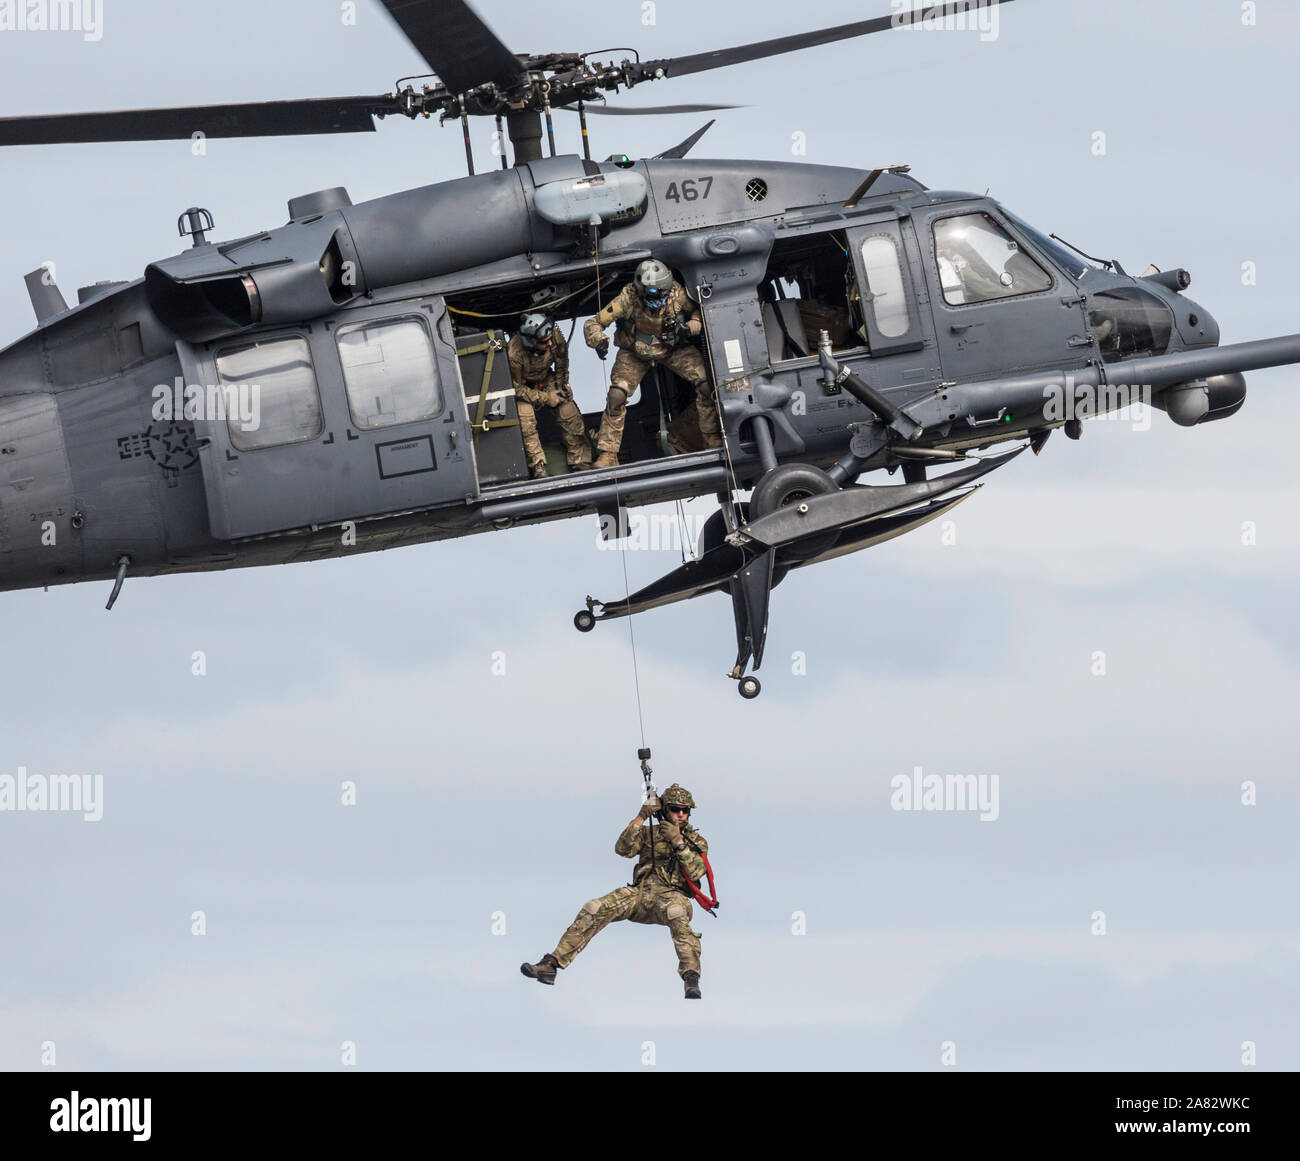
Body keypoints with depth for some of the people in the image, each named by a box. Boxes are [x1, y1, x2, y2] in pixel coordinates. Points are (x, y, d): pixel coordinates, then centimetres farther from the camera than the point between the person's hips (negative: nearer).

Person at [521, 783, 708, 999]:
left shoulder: (697, 841, 14)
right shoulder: (650, 833, 19)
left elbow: (696, 872, -4)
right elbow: (623, 849, 1)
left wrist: (678, 842, -12)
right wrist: (641, 817, -7)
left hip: (671, 895, -3)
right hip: (639, 892, 3)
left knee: (676, 913, -41)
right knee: (594, 909, -19)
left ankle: (691, 978, -50)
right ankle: (550, 965, -19)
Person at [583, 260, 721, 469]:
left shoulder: (677, 294, -26)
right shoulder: (628, 300, -31)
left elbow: (698, 311, -4)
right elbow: (593, 324, -23)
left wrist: (692, 326, -26)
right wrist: (599, 341, -45)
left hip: (674, 348, 1)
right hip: (635, 352, -1)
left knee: (705, 382, -15)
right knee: (617, 396, -18)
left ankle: (713, 440, 1)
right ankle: (607, 455, -6)